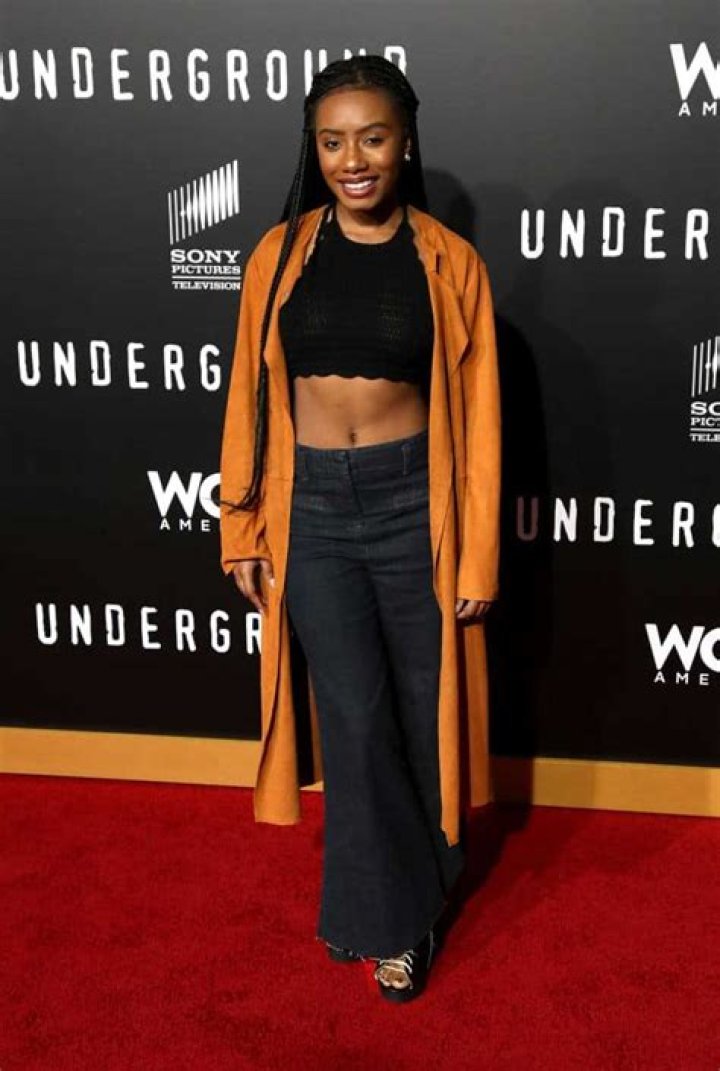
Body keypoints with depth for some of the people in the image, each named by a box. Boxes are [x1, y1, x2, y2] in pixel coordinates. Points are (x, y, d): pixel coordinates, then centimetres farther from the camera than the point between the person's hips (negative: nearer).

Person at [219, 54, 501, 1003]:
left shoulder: (450, 263, -3)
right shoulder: (279, 256, 1)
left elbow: (476, 421, -2)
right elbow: (250, 400, 5)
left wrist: (476, 560, -4)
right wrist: (242, 530, 3)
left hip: (412, 503, 0)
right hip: (311, 507, 1)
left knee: (421, 712, 10)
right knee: (356, 718, 2)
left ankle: (402, 896, 35)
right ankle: (393, 916, 22)